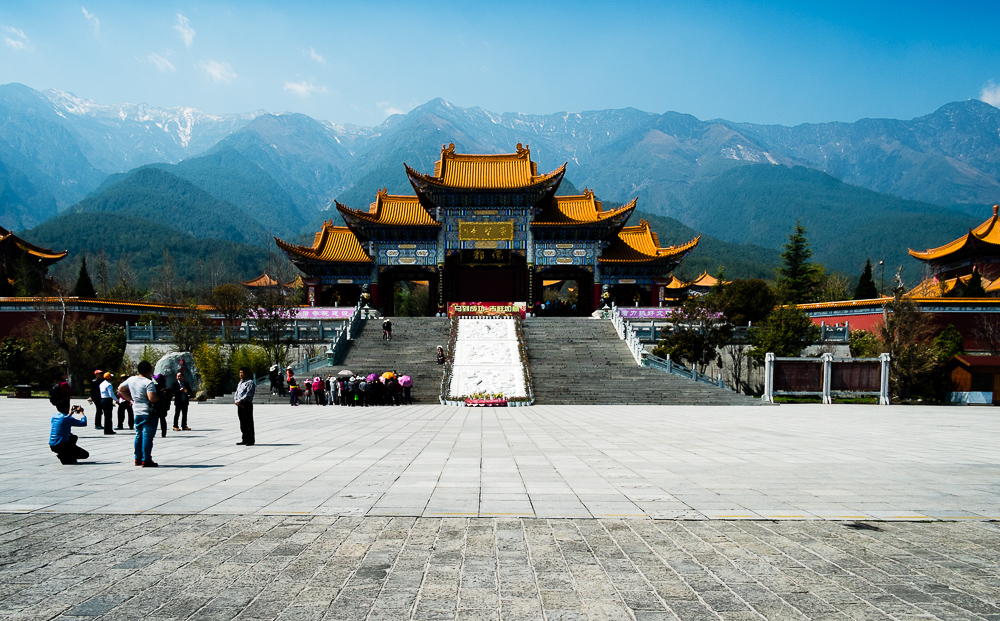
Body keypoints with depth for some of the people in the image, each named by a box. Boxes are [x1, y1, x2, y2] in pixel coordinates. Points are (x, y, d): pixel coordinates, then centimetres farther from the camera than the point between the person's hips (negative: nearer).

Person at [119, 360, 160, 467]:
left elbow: (120, 388, 19)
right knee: (147, 437, -3)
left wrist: (131, 399, 19)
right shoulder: (149, 383, -18)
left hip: (137, 411, 8)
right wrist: (160, 397, -6)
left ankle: (138, 459, 23)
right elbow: (152, 398, -25)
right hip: (148, 413, -8)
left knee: (139, 436, 17)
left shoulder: (131, 379, 6)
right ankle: (146, 460, -2)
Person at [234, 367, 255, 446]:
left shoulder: (250, 382, -7)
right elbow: (236, 393, 14)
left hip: (247, 404, -8)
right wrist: (236, 401, -5)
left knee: (249, 423, -4)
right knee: (242, 423, 11)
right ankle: (245, 440, 19)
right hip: (239, 405, 8)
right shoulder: (240, 383, 18)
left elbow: (248, 395, -16)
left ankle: (251, 440, 1)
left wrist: (239, 401, -18)